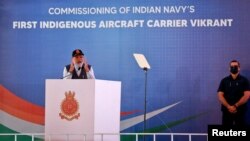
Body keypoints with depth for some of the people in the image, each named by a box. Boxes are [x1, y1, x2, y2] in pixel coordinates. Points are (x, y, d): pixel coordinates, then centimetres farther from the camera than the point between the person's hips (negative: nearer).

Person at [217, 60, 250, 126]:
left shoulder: (244, 80, 3)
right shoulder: (224, 81, 8)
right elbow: (220, 95, 0)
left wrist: (235, 106, -14)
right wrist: (228, 107, -14)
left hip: (240, 111, -1)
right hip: (227, 111, 1)